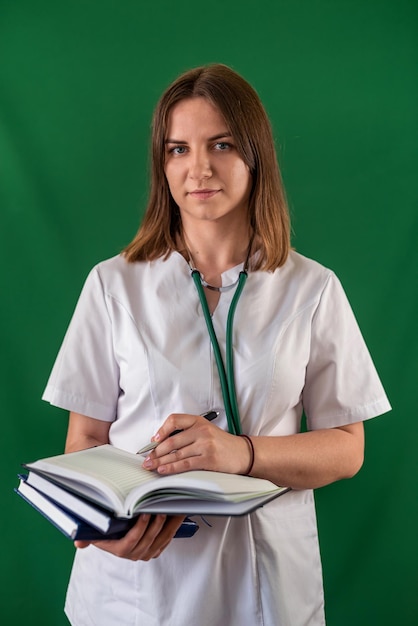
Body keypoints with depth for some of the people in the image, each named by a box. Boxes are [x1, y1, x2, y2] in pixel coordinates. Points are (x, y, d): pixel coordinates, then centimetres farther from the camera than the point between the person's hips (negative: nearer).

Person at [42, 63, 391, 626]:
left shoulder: (313, 290, -2)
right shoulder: (113, 285, 0)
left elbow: (346, 449, -1)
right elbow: (85, 436, 1)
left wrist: (241, 452, -19)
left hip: (262, 577, 1)